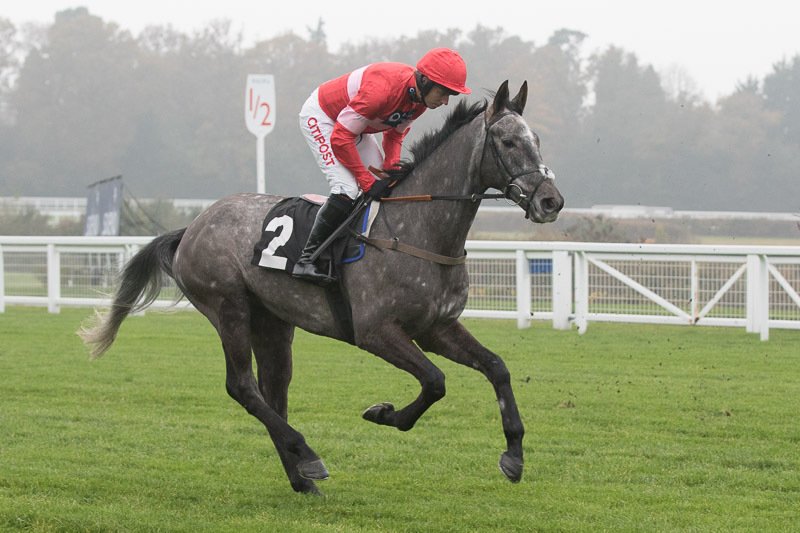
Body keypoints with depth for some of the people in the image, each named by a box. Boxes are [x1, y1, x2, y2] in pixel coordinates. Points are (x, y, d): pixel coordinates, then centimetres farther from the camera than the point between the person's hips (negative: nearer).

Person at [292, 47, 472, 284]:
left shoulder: (420, 96, -12)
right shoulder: (383, 88, -38)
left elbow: (395, 132, 4)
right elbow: (340, 139, -33)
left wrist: (391, 169, -13)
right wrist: (368, 183, -28)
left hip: (355, 123, 9)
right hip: (320, 117, -9)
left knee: (387, 185, 0)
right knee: (346, 189, -23)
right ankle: (307, 259, -19)